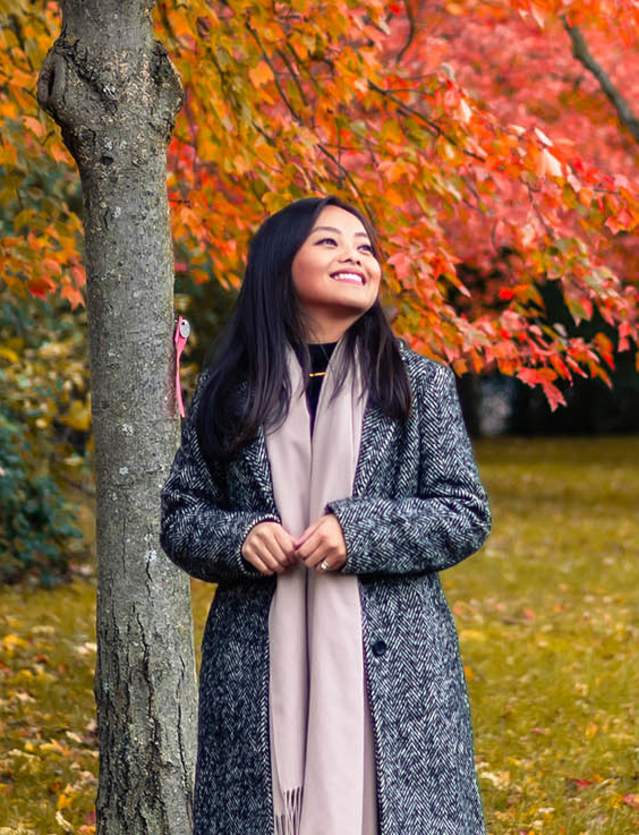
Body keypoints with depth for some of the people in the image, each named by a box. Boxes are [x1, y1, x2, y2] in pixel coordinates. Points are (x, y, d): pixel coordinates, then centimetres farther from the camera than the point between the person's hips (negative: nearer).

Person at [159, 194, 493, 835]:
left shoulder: (421, 385, 6)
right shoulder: (227, 390, 8)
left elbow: (467, 516, 2)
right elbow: (178, 514, 12)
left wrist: (359, 529, -13)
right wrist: (237, 536, -10)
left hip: (393, 665, -1)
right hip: (259, 667, 1)